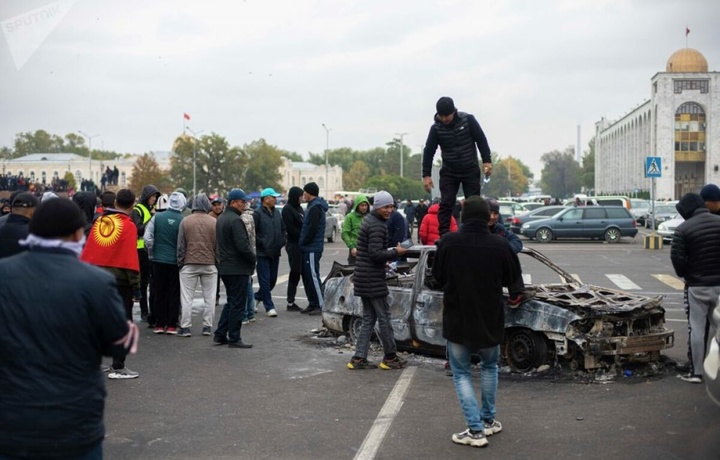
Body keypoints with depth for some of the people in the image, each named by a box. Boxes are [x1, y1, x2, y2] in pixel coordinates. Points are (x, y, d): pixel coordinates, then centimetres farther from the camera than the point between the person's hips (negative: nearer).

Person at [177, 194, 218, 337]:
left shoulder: (185, 221, -3)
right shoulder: (214, 222, -3)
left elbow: (180, 245, 0)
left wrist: (180, 263, 8)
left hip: (189, 264, 0)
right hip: (210, 264, 0)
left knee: (186, 297, 5)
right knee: (209, 297, 8)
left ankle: (185, 327, 4)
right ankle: (207, 327, 10)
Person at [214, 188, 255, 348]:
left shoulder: (221, 218, 14)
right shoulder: (235, 220, -18)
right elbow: (243, 246, -23)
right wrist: (253, 259, -7)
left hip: (225, 267, 10)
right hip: (238, 268, -10)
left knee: (231, 302, 18)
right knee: (237, 304, -2)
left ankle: (220, 335, 20)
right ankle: (234, 338, 4)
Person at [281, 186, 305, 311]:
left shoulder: (299, 208, 17)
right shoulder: (287, 209, -9)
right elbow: (290, 228, -16)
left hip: (300, 244, 8)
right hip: (293, 244, -8)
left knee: (297, 272, 7)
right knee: (295, 272, -5)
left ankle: (291, 301, 12)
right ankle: (290, 302, 1)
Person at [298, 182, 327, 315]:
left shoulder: (315, 207, -15)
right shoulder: (313, 206, 17)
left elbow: (312, 229, -21)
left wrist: (304, 242, -10)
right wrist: (303, 242, 14)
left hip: (312, 248, -10)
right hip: (309, 248, 10)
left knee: (313, 276, -9)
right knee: (307, 276, 13)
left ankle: (321, 305, -6)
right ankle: (313, 304, 18)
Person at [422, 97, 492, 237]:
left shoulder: (468, 120, -13)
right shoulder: (436, 128, -10)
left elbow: (481, 140, -6)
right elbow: (428, 152, -7)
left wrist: (487, 161, -11)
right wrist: (426, 175, -12)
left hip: (471, 170, 0)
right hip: (449, 172, 1)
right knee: (446, 204, -7)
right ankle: (443, 236, -6)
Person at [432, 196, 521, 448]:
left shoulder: (448, 242, -15)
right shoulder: (500, 245, -15)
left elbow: (437, 276, -2)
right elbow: (513, 277, 0)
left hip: (457, 320, -1)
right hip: (490, 320, 1)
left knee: (461, 373, 10)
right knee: (489, 367, 24)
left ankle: (475, 430, 2)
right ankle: (488, 420, 29)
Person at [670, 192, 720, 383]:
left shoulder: (683, 229, -12)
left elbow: (677, 258, -15)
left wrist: (684, 274, 3)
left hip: (697, 286, -4)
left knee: (696, 328, 3)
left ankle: (696, 372, 6)